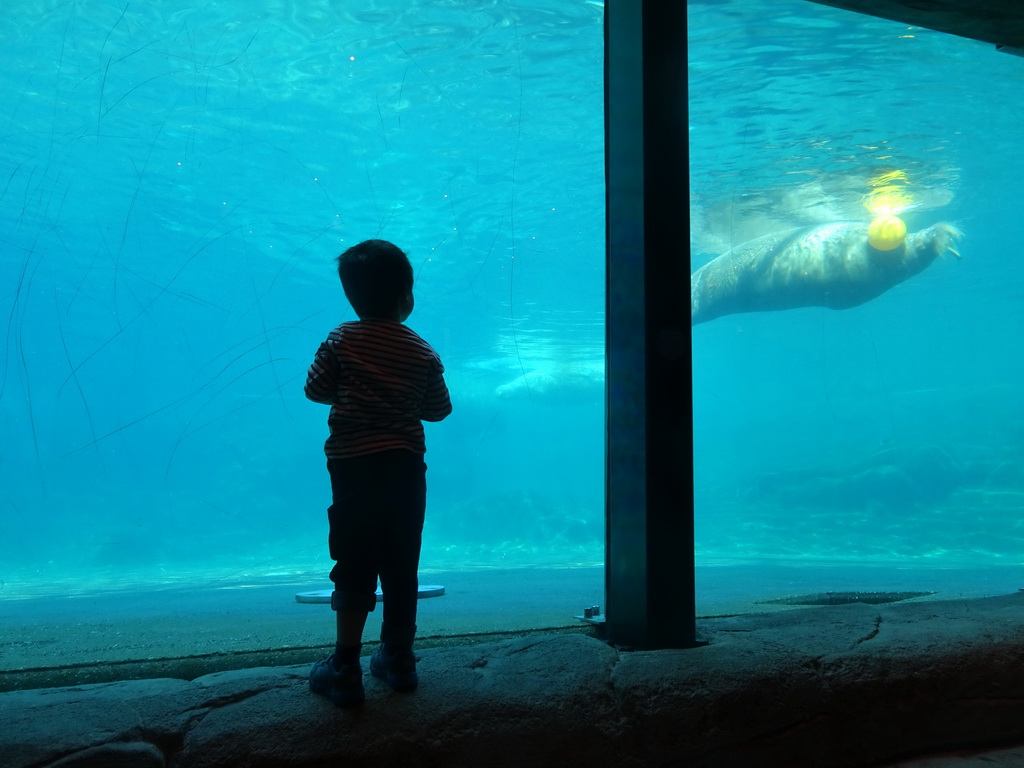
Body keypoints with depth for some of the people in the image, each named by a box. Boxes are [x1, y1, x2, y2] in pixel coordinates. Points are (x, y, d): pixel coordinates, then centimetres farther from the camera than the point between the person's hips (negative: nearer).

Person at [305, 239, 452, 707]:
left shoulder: (340, 342, -4)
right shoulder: (423, 354, 1)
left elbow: (315, 390, 1)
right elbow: (438, 409, 8)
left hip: (353, 467, -2)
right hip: (405, 468, 2)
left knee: (355, 568, 3)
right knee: (401, 567, 12)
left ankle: (345, 669, 6)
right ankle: (397, 659, 24)